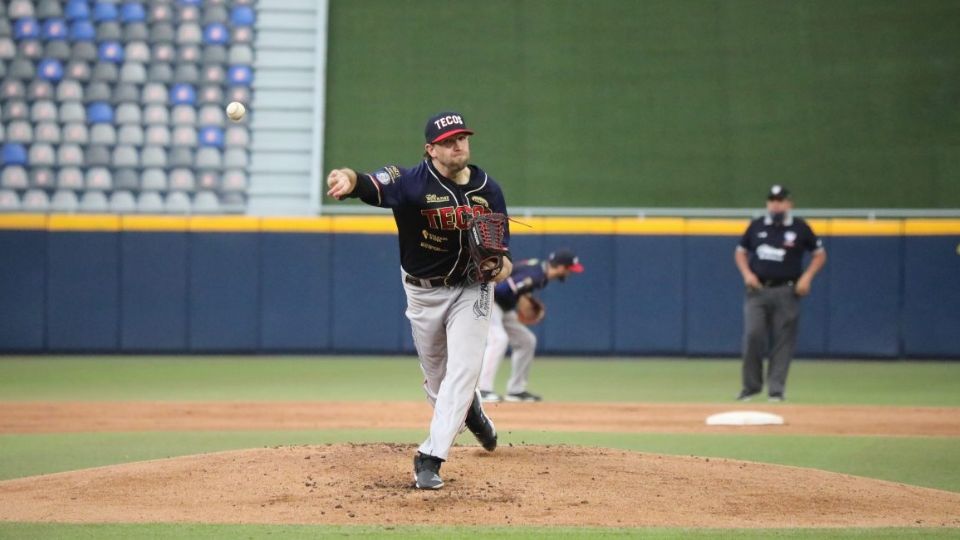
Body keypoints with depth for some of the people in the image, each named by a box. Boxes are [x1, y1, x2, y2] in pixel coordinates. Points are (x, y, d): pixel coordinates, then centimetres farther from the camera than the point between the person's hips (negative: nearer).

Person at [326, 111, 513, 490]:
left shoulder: (488, 190, -8)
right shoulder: (414, 182, -21)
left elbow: (501, 242, 4)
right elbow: (372, 185, -42)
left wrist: (502, 263, -20)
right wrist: (349, 179, -66)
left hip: (471, 289, 1)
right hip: (423, 293, -1)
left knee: (462, 371, -14)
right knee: (436, 378, 14)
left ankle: (429, 459, -15)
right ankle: (470, 411, 48)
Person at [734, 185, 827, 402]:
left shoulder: (800, 228, 1)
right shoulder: (757, 226, 8)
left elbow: (820, 254, 8)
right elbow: (740, 252, 19)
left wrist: (807, 277, -5)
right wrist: (746, 273, 1)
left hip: (786, 292, -1)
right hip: (757, 290, 1)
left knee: (783, 340, -3)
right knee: (753, 335, -9)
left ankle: (776, 390, 2)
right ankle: (751, 385, 5)